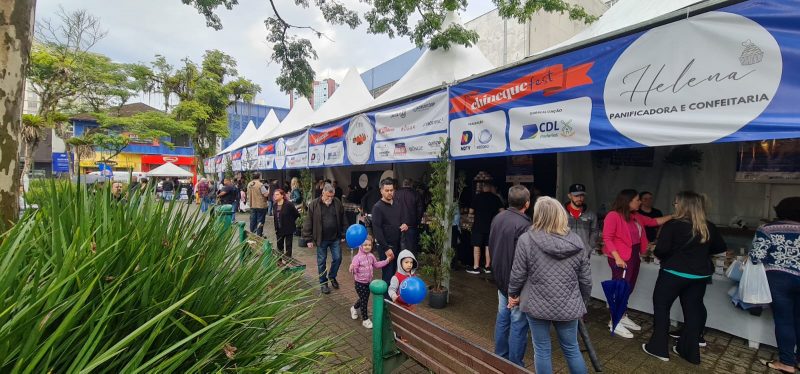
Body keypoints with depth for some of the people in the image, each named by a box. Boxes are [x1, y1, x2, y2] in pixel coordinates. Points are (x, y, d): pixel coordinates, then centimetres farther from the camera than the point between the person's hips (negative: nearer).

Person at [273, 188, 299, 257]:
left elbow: (296, 215, -11)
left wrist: (291, 222, -2)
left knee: (288, 246, 4)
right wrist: (276, 228, 7)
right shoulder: (275, 205, 4)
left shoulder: (289, 204, -16)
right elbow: (275, 217, 13)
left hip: (288, 229, -6)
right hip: (279, 230, 6)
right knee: (279, 246, 16)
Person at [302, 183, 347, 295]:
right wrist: (309, 239, -7)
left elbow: (343, 220, 7)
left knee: (337, 258, 7)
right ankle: (323, 283, 25)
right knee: (321, 262, 8)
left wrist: (343, 235, 6)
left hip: (335, 238, 2)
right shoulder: (314, 205, -9)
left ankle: (332, 277, 32)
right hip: (321, 239, -2)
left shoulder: (337, 203, -1)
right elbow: (308, 223, -6)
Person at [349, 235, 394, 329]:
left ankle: (354, 308, 49)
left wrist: (387, 260, 12)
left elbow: (376, 265, 15)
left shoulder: (371, 256, 0)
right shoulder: (357, 257, -22)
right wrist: (352, 268, -51)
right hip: (360, 283, -7)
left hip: (368, 282, 7)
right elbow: (354, 270, -28)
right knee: (364, 301, 1)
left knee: (365, 299, 21)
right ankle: (365, 319, 18)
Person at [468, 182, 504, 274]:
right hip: (491, 225, 3)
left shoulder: (477, 197, -6)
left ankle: (476, 267, 3)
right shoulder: (496, 198, 1)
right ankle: (488, 267, 16)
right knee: (488, 246, 11)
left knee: (477, 246, 2)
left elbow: (471, 211, -4)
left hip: (478, 225, -3)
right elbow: (502, 211, -1)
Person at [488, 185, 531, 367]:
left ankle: (500, 357, 33)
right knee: (518, 323, 5)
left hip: (500, 278, 8)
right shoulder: (524, 225, -25)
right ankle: (515, 365, 16)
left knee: (502, 317, 19)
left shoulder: (497, 218, 2)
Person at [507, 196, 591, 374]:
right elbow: (586, 279, 3)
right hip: (568, 306, 3)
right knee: (572, 349, 21)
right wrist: (582, 303, 19)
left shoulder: (526, 240, -14)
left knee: (542, 350, 12)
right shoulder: (577, 242, -3)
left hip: (537, 305, -3)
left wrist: (513, 294, 10)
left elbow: (518, 274, -8)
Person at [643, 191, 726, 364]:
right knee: (693, 310, 15)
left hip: (674, 273, -5)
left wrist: (660, 256, 0)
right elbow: (720, 248, 15)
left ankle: (658, 348, 15)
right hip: (700, 275, 6)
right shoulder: (709, 227, 2)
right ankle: (690, 351, 26)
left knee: (661, 307, 9)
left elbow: (661, 250, -21)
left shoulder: (673, 225, -16)